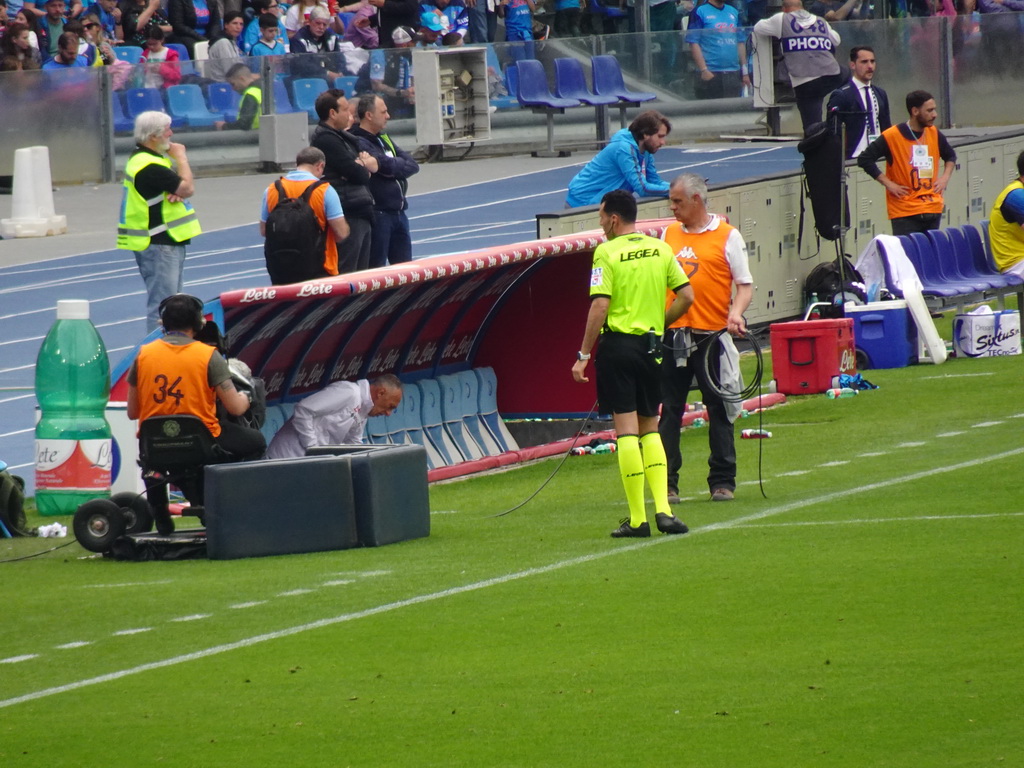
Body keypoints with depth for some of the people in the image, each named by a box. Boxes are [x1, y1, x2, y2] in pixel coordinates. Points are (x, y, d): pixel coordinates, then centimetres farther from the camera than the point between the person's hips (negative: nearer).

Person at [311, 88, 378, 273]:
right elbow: (358, 174, -16)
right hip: (348, 214, -10)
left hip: (361, 214, 10)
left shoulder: (342, 136, 20)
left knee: (360, 273, 12)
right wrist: (365, 167, 7)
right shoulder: (326, 139, -12)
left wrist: (363, 165, -6)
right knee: (345, 273, -11)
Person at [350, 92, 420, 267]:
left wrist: (393, 167, -10)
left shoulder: (384, 139, 16)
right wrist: (400, 164, -1)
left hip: (398, 212, 9)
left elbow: (413, 165, 8)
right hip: (377, 213, -9)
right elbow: (387, 165, -21)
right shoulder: (359, 143, -13)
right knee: (375, 271, -4)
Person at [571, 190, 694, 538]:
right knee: (650, 428, 14)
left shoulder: (607, 252, -8)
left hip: (616, 343, -5)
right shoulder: (660, 249, 7)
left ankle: (637, 519, -3)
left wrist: (583, 356, -10)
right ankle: (663, 508, 1)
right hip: (650, 345, 5)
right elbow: (686, 296, 6)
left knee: (626, 429, -3)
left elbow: (600, 306, -14)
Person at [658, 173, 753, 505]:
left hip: (711, 337, -4)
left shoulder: (728, 236, -1)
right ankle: (667, 483, 6)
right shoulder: (668, 235, 12)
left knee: (719, 410, 3)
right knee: (669, 411, 2)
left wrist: (736, 313, -19)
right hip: (672, 336, 4)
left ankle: (722, 482, 10)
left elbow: (745, 285, -2)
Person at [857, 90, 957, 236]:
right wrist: (888, 183, -11)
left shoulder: (935, 134, 8)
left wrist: (945, 177, 10)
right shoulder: (891, 136, -9)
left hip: (933, 211, 5)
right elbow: (864, 159, -8)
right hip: (905, 214, -5)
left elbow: (950, 156, 27)